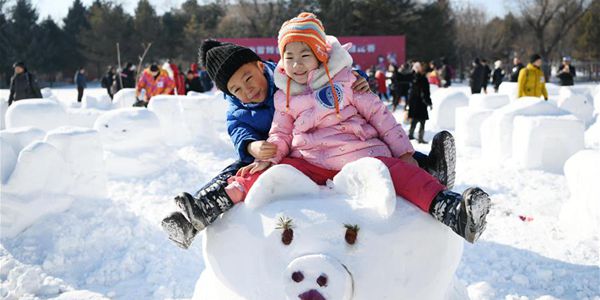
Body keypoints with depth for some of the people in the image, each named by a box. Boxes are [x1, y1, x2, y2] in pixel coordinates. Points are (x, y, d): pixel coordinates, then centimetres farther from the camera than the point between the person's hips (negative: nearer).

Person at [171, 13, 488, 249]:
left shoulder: (343, 79, 6)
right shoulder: (284, 96, 15)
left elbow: (378, 113, 6)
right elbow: (280, 134, 18)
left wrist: (403, 150, 2)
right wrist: (268, 155, -6)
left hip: (357, 151, -3)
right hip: (310, 160, 4)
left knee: (396, 170, -29)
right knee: (268, 172, -18)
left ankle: (446, 207, -47)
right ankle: (222, 200, -23)